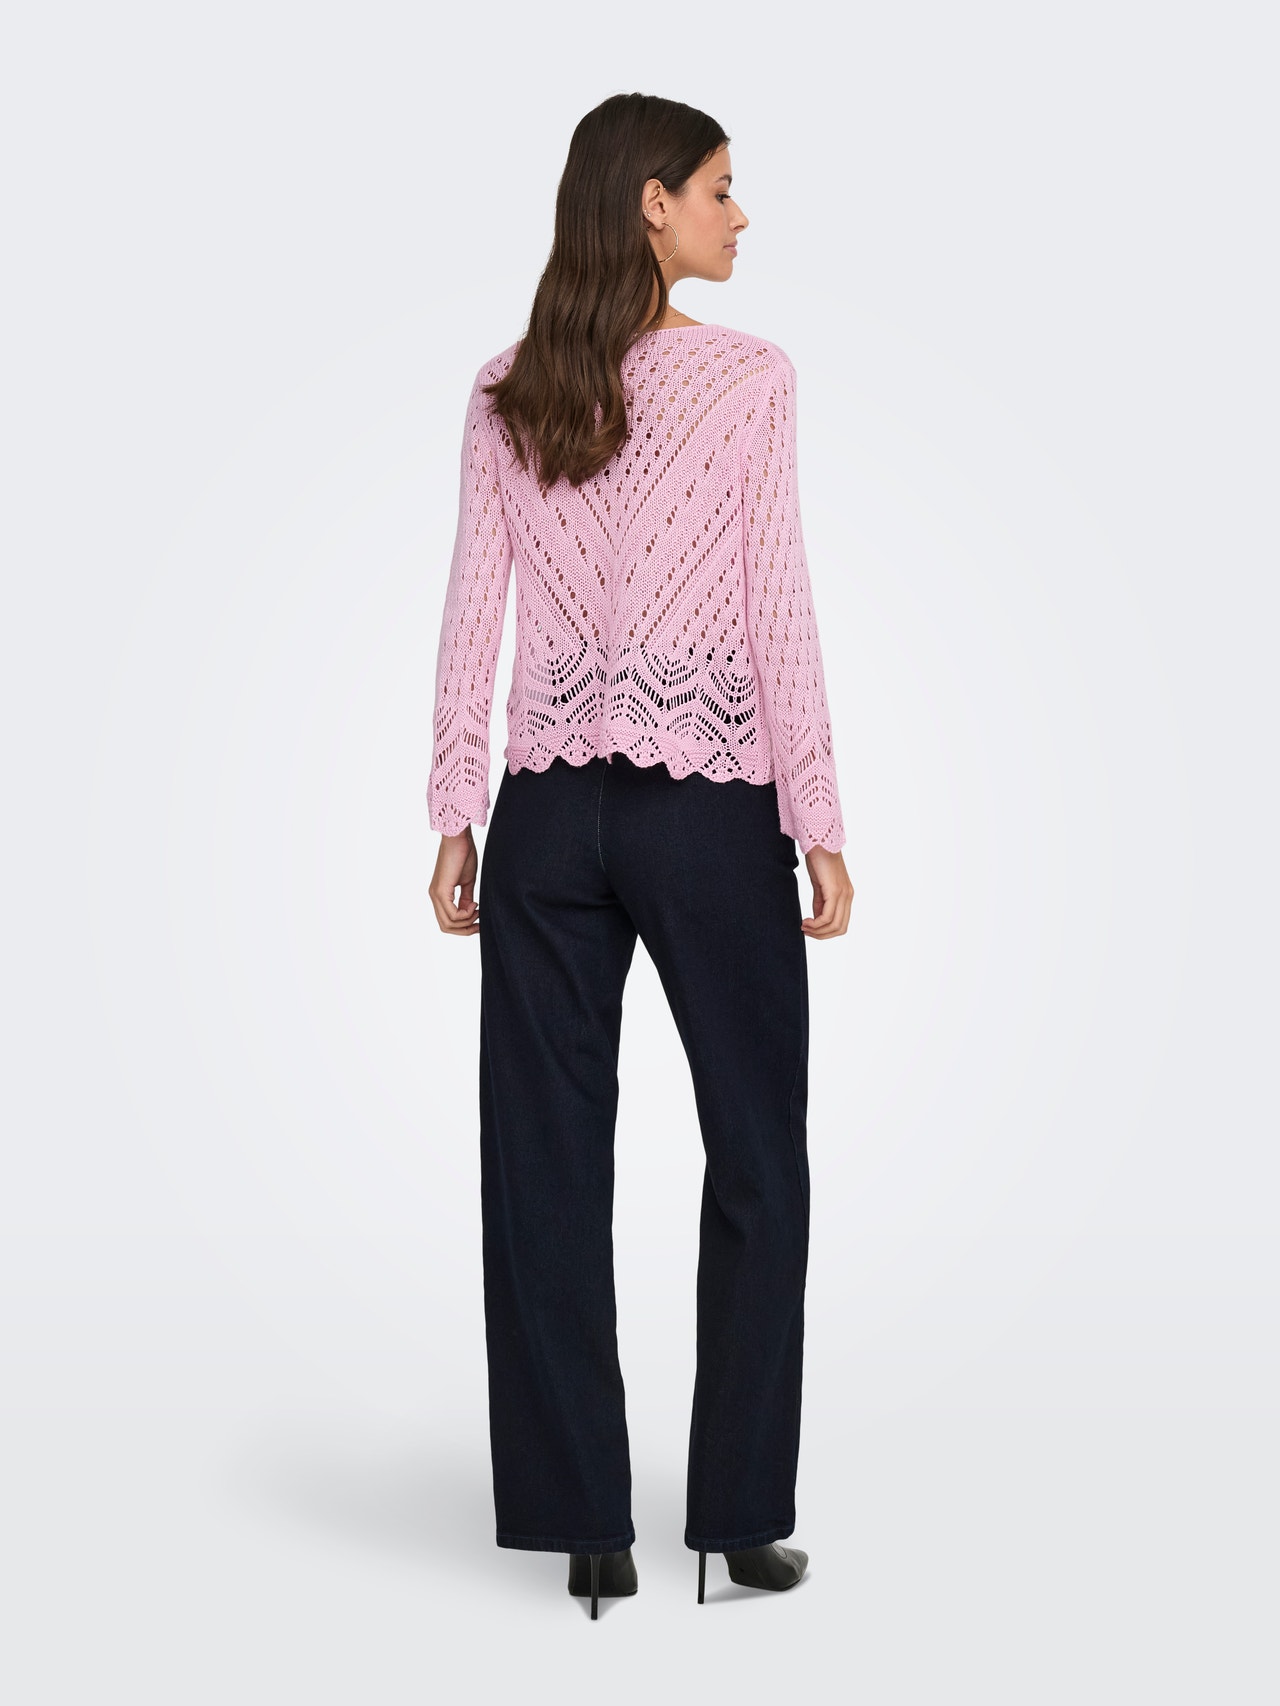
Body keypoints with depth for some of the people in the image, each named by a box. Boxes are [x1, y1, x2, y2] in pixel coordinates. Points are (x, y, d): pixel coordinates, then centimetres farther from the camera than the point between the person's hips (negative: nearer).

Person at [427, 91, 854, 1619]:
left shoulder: (504, 398, 5)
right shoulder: (747, 378, -6)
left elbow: (472, 617, 4)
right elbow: (778, 611, -9)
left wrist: (456, 817, 9)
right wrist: (817, 822, -4)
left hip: (549, 812, 4)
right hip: (710, 807, -3)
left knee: (550, 1169, 8)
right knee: (757, 1162, 10)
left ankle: (587, 1526, 14)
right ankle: (741, 1517, 15)